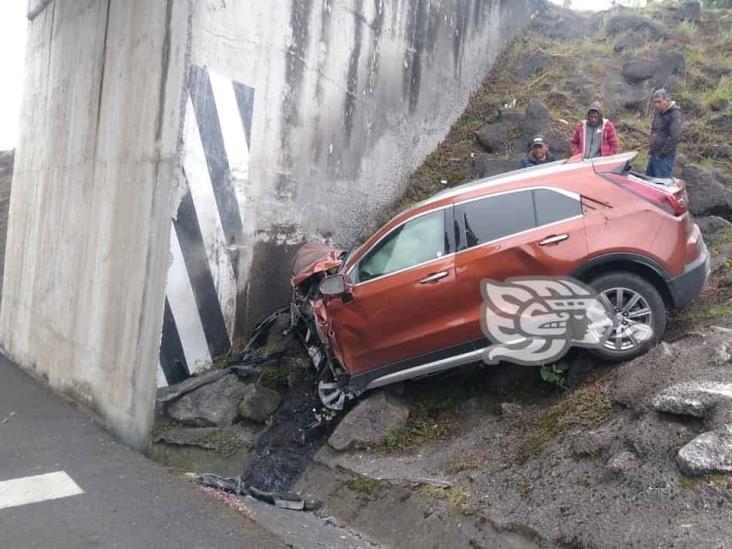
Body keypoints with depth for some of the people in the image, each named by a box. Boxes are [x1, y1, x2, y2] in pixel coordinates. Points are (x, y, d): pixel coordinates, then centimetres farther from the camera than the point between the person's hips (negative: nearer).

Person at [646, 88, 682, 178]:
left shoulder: (674, 114, -13)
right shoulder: (658, 113, 14)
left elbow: (674, 137, -21)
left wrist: (663, 152, -18)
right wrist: (651, 148, 16)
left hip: (664, 157, -9)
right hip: (653, 154, 9)